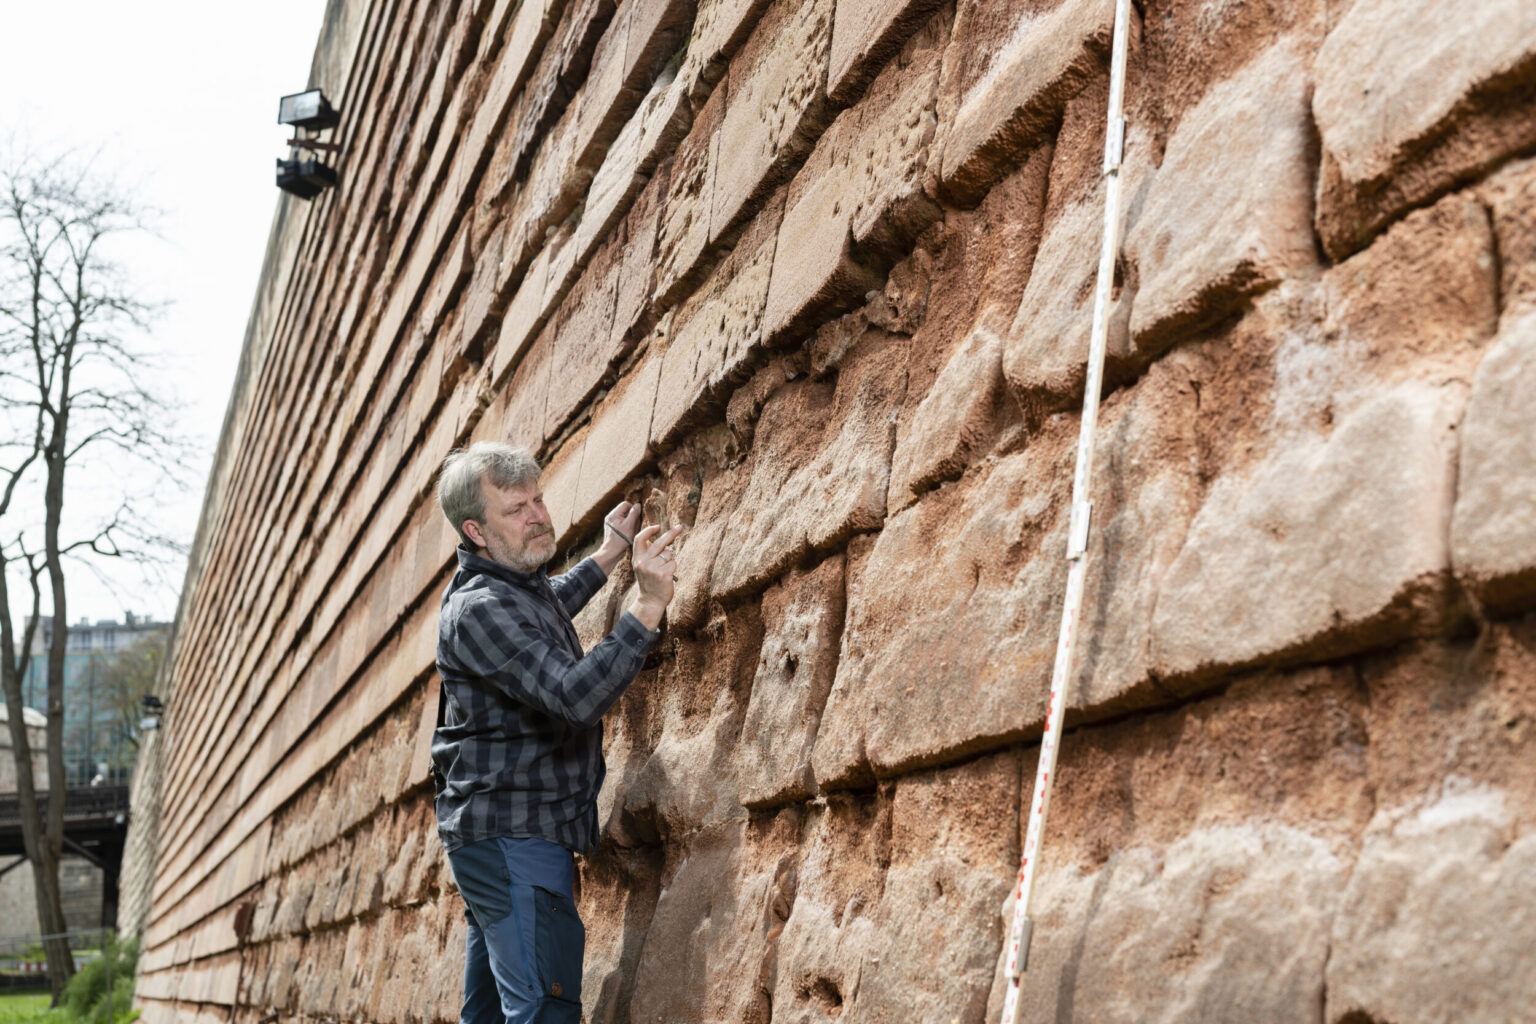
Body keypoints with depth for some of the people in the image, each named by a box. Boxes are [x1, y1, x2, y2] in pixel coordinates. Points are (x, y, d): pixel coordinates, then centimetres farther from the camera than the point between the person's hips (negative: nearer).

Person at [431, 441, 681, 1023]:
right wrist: (648, 605, -32)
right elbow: (576, 696, -29)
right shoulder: (479, 609, -18)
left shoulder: (524, 584, 14)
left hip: (495, 838, 10)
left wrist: (609, 555, 36)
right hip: (510, 837, -10)